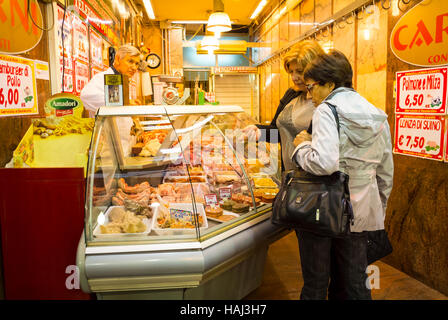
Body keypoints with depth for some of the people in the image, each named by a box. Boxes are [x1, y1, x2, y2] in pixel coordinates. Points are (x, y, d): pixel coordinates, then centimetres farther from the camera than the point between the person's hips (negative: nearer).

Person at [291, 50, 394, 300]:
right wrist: (378, 211, 24)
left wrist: (303, 145, -9)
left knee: (315, 284, 9)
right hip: (359, 213, 6)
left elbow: (325, 163, -28)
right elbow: (386, 173, 14)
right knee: (355, 285, 17)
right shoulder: (379, 117, 9)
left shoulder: (327, 111, -12)